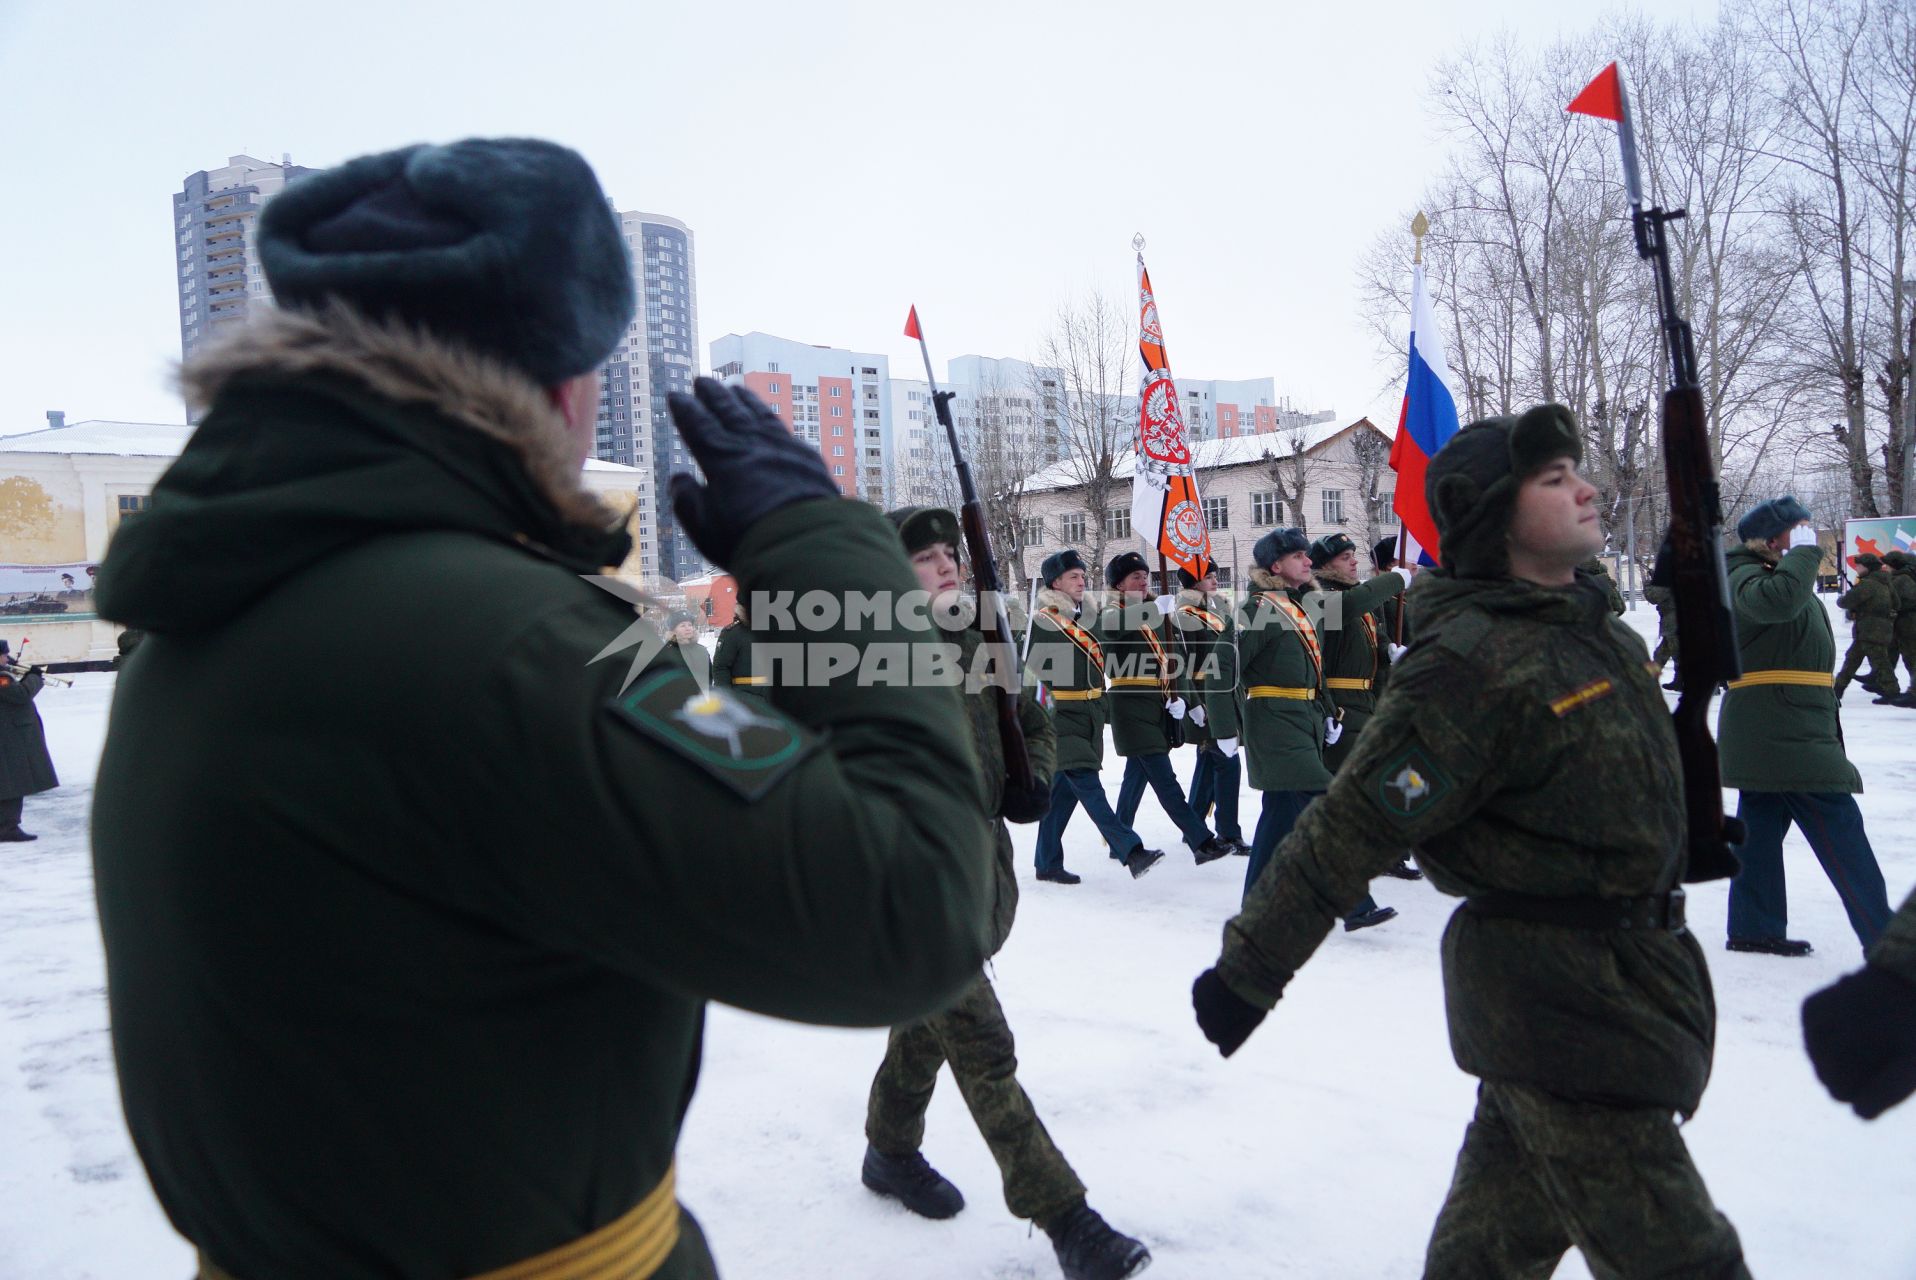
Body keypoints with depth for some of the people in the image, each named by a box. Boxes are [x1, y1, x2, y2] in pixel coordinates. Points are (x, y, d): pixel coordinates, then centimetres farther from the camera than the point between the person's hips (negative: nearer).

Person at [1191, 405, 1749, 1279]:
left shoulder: (1592, 626, 6)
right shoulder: (1471, 664, -23)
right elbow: (1351, 829, -23)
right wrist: (1248, 971, -21)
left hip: (1633, 969, 8)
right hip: (1559, 999, -8)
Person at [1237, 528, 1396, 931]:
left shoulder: (1300, 605, 17)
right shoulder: (1261, 607, -11)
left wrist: (1329, 714, 13)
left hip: (1303, 720, 10)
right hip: (1276, 722, -10)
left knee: (1282, 810, 12)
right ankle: (1355, 905, -8)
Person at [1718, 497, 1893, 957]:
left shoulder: (1781, 574, 22)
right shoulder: (1745, 578, -12)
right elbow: (1777, 600, -37)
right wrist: (1804, 551, -23)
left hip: (1767, 740, 11)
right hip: (1783, 735, -11)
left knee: (1762, 828, 12)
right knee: (1840, 832, -8)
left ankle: (1754, 928, 18)